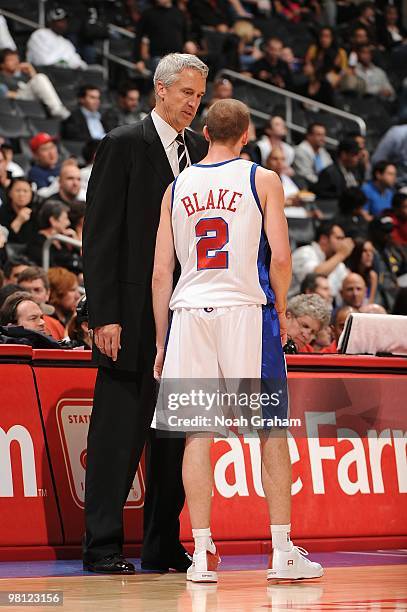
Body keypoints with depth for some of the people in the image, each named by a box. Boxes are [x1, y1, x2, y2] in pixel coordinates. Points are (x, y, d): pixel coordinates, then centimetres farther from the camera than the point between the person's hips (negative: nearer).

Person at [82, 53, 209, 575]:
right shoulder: (123, 145, -4)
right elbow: (99, 236, -8)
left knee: (175, 434, 8)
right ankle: (103, 546, 1)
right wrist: (105, 316, -14)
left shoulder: (200, 151, 14)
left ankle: (164, 547, 15)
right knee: (118, 433, -4)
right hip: (133, 316, -6)